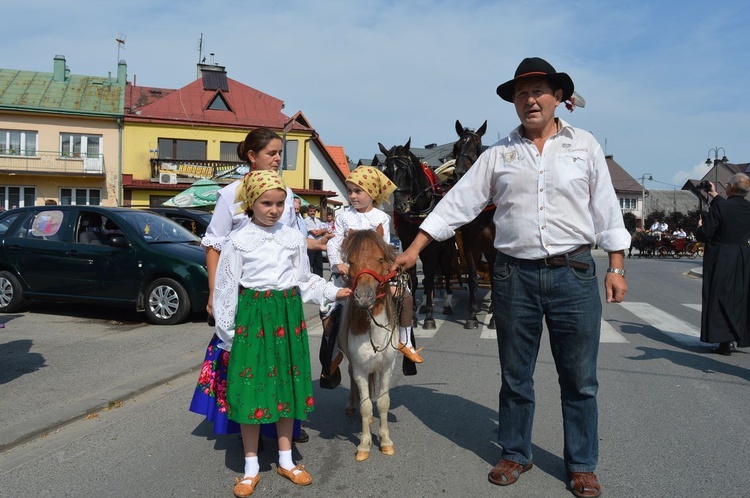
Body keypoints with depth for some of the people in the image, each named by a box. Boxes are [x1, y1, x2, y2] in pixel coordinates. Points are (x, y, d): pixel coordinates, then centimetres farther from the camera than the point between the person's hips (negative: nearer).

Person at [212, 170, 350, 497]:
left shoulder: (294, 238, 6)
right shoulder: (239, 241, -2)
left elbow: (304, 279, 12)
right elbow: (226, 288, 0)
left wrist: (333, 292, 1)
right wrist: (226, 330, 0)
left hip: (288, 315, 3)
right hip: (252, 316, -2)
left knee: (287, 384, 10)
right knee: (251, 387, 1)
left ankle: (285, 460, 27)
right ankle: (251, 467, 19)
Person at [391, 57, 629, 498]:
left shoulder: (585, 145, 6)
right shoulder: (499, 154, 7)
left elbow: (606, 209, 8)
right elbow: (457, 204, 5)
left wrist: (617, 267, 3)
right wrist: (414, 250, 1)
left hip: (574, 274, 0)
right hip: (515, 275, 1)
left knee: (580, 379, 8)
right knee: (515, 377, 12)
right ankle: (516, 455, 30)